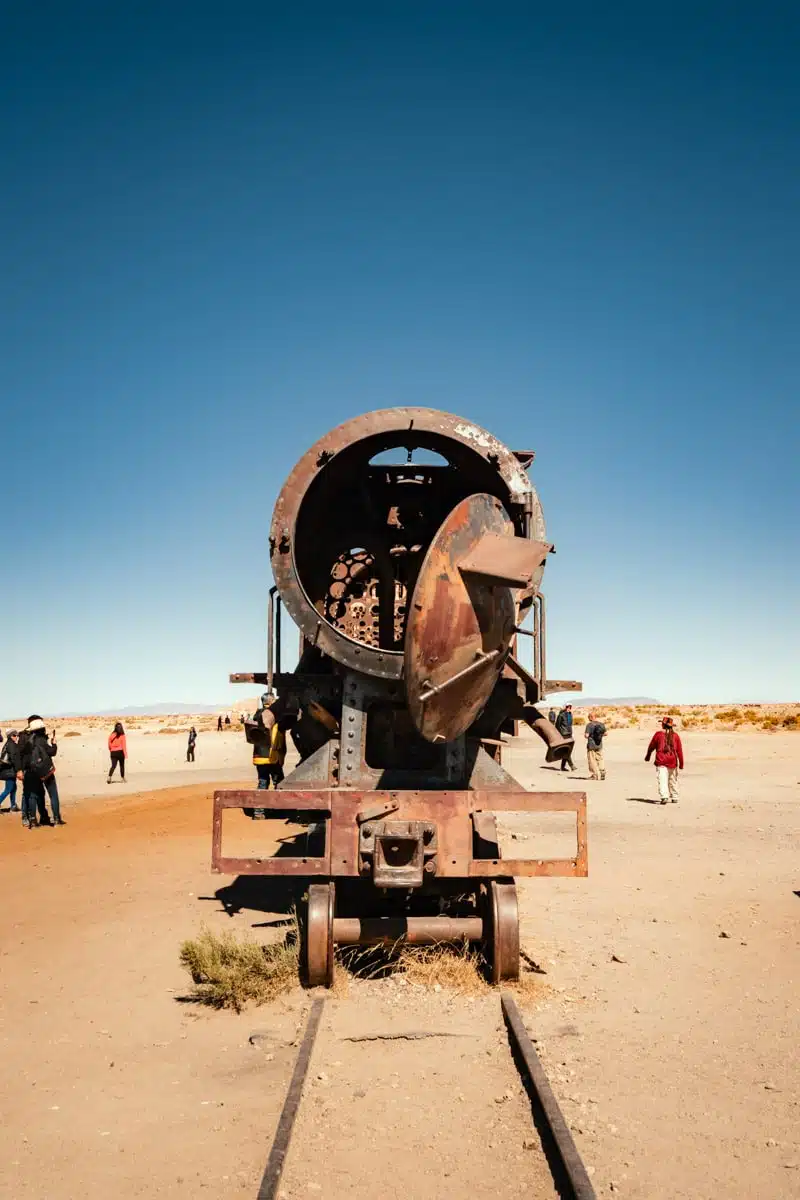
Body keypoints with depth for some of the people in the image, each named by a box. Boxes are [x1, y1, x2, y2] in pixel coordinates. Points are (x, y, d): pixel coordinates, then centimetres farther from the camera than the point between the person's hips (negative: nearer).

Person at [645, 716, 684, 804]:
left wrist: (647, 756, 25)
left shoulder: (658, 734, -2)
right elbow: (679, 750, 2)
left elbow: (651, 746, 8)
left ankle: (664, 796, -27)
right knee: (673, 780, 17)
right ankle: (674, 798, 26)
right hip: (672, 761, 3)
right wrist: (681, 763, 8)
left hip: (661, 761, -3)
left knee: (662, 779, -10)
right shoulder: (675, 736, 4)